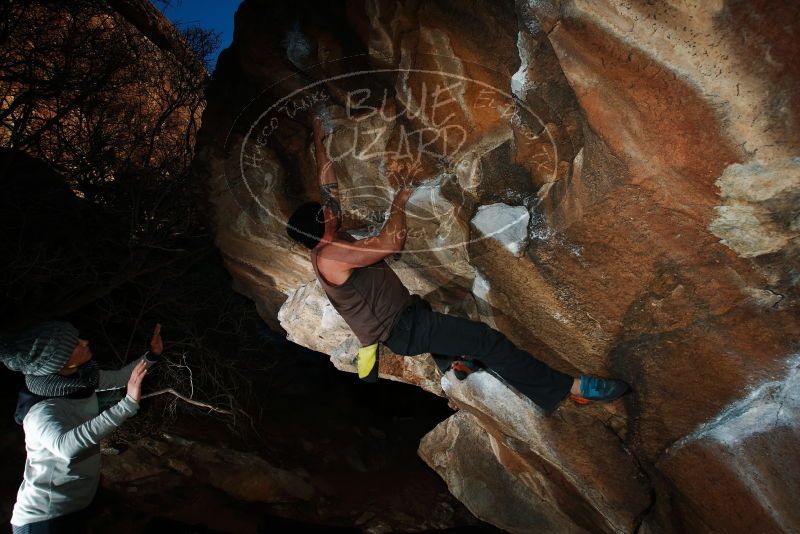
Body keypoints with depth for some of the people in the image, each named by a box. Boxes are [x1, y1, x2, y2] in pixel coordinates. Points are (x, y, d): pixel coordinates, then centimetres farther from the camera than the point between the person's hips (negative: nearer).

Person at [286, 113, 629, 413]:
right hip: (401, 328, -10)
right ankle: (565, 388, -8)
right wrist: (399, 202, -13)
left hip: (404, 313, 10)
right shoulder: (328, 256, -23)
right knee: (486, 339, -15)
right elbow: (392, 242, -30)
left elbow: (328, 184, 16)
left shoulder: (328, 241, 6)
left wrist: (319, 139, 22)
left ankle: (452, 357, 22)